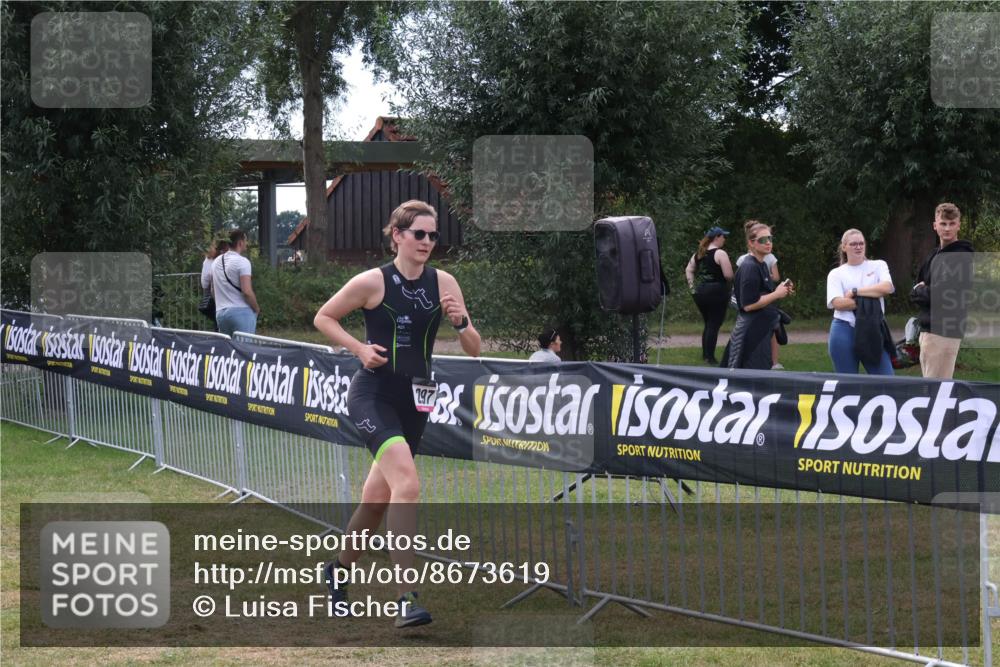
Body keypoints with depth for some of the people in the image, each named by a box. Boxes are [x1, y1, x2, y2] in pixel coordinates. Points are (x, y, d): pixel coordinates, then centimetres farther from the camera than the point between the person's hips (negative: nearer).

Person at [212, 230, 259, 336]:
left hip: (220, 312, 7)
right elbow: (247, 292, -17)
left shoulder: (216, 262, 13)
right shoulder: (242, 262, -11)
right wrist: (257, 309, -3)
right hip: (241, 311, -7)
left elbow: (213, 290, 22)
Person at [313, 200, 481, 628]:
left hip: (414, 401, 5)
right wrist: (360, 348, -10)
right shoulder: (373, 282, -9)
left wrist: (460, 323, -16)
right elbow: (323, 318, 4)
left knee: (377, 497, 16)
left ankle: (340, 569, 43)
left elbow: (474, 351, 4)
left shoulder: (444, 283, 2)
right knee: (407, 484, -25)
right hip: (373, 395, -5)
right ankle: (406, 599, -26)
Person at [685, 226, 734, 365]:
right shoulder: (720, 254, -11)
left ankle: (705, 354, 21)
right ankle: (710, 357, -3)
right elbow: (729, 275, -16)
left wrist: (693, 287, 11)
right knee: (714, 325, -2)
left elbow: (688, 270, 13)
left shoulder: (699, 253, 11)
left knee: (708, 324, 18)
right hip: (716, 291, -7)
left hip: (700, 292, 7)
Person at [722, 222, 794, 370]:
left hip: (762, 328, 10)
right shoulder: (749, 267, -16)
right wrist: (776, 294, -16)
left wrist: (782, 291, 6)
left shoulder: (762, 265, 14)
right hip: (752, 331, -10)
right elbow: (748, 305, -21)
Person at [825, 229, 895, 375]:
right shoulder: (836, 274, 8)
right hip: (844, 332, 0)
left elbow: (887, 287, -9)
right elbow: (837, 303, -9)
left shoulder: (878, 266, 11)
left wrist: (855, 291, -8)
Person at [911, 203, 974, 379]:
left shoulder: (962, 257, -10)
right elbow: (916, 291, 18)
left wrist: (920, 290, -3)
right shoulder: (934, 255, 17)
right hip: (928, 328, 9)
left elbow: (947, 294, -19)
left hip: (944, 331, -9)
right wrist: (924, 291, -5)